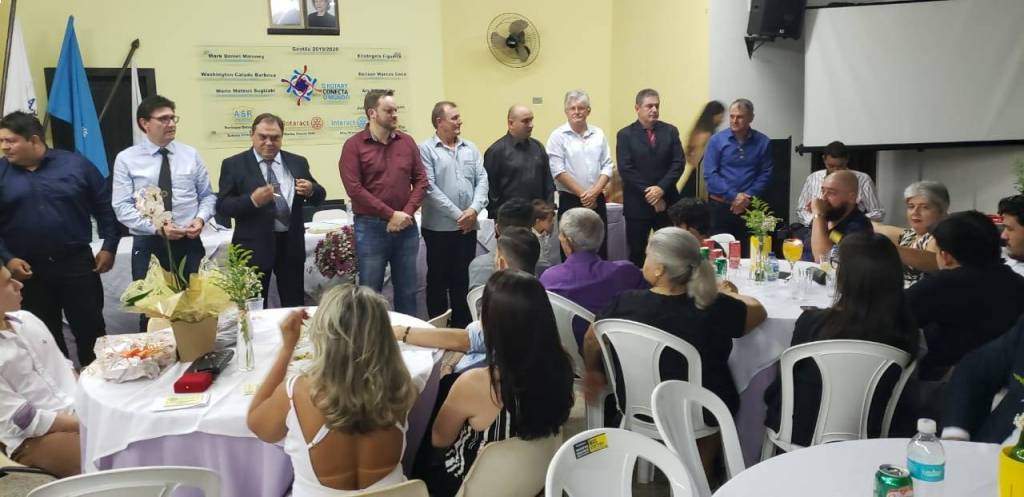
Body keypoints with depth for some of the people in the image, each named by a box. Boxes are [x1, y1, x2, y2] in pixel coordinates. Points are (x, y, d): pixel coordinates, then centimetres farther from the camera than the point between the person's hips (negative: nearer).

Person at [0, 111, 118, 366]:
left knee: (91, 329, 6)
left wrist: (109, 247, -2)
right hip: (27, 271, 1)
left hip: (77, 263, -1)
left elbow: (105, 206, 3)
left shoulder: (75, 164, -2)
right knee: (44, 336, 12)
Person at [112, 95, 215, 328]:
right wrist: (157, 228, -19)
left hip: (189, 244, 2)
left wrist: (201, 218, -11)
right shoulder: (126, 159, -2)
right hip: (148, 245, -1)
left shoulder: (191, 155, 5)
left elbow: (208, 196, 9)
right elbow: (122, 207, -7)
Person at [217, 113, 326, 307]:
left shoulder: (297, 162, 8)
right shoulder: (234, 165, -1)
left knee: (295, 307, 11)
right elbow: (222, 206, -6)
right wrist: (252, 200, -24)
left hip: (291, 244, 3)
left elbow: (319, 197, 11)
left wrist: (311, 190, -13)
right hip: (254, 246, -3)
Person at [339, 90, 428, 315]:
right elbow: (354, 188, -12)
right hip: (371, 227, -3)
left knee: (407, 290, 11)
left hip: (406, 226, 4)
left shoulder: (407, 142, 7)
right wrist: (391, 215, -14)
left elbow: (420, 180, 7)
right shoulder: (354, 145, -5)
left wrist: (407, 213, -8)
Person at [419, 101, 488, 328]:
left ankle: (462, 326, 24)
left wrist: (474, 209, -12)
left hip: (468, 226, 4)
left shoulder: (470, 148, 10)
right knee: (438, 279, 7)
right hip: (439, 226, -4)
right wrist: (457, 214, -15)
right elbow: (430, 188, -13)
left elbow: (482, 180, 5)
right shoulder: (426, 149, -6)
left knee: (462, 278, 13)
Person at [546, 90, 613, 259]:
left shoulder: (598, 134, 9)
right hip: (570, 201, -3)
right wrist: (582, 194, -9)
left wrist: (594, 192, -8)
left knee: (600, 249, 5)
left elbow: (607, 166, 6)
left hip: (597, 200, 3)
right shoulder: (558, 136, -2)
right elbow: (558, 171, -8)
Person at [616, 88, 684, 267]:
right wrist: (649, 194, -14)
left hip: (667, 202, 2)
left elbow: (678, 163, -1)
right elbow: (626, 170, -9)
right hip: (637, 204, -2)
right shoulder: (625, 135, 0)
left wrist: (661, 189, -14)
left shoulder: (670, 131, 7)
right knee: (636, 254, 5)